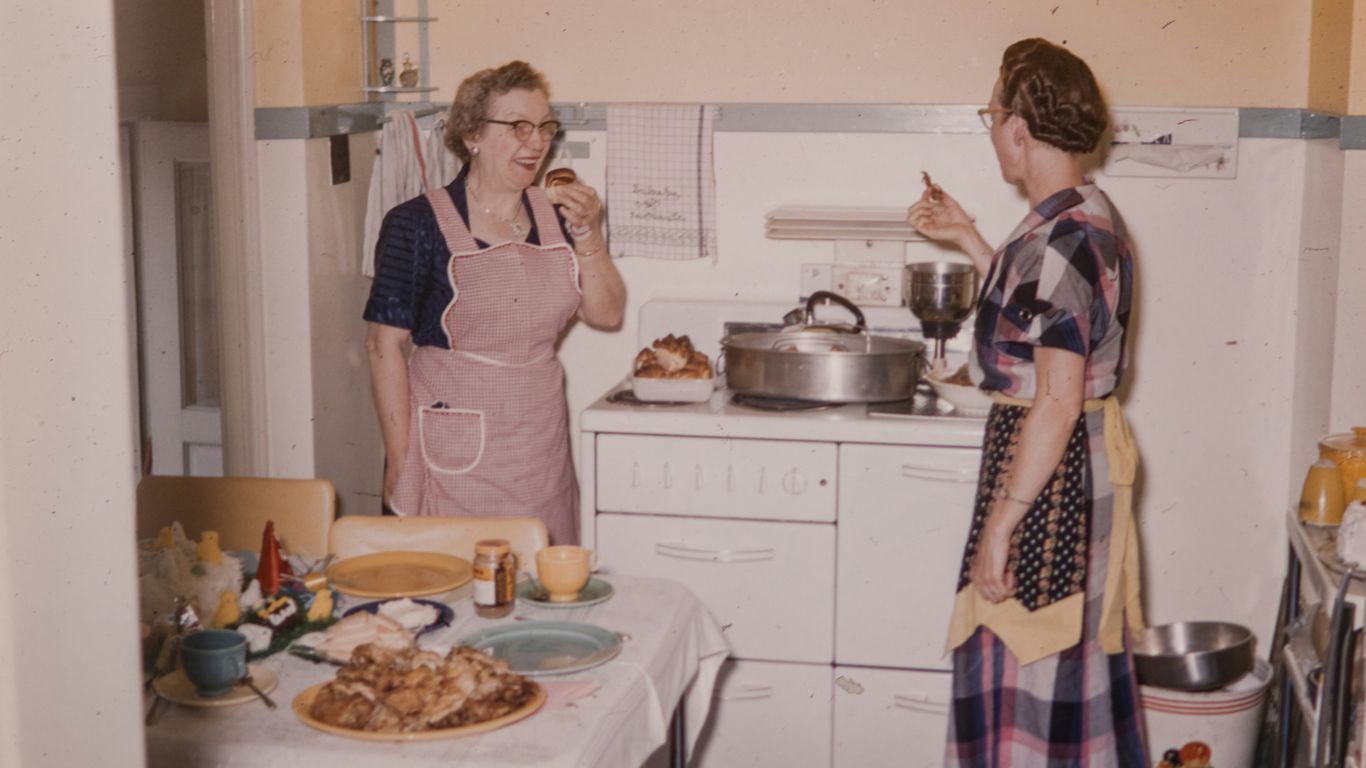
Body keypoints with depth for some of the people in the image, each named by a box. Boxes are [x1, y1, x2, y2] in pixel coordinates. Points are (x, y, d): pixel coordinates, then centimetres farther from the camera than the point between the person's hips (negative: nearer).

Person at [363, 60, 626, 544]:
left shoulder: (555, 216, 6)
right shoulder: (419, 224, -8)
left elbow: (606, 315, 8)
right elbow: (385, 344, -8)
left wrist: (588, 236, -7)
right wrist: (399, 464, -10)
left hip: (542, 454, 5)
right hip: (454, 461, -4)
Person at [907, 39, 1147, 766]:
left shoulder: (1058, 239, -23)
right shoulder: (1087, 214, 7)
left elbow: (1057, 403, -24)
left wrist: (999, 524, -21)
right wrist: (970, 241, 18)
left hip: (1049, 462, -10)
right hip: (1085, 457, 10)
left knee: (1026, 664, 2)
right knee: (1065, 658, 21)